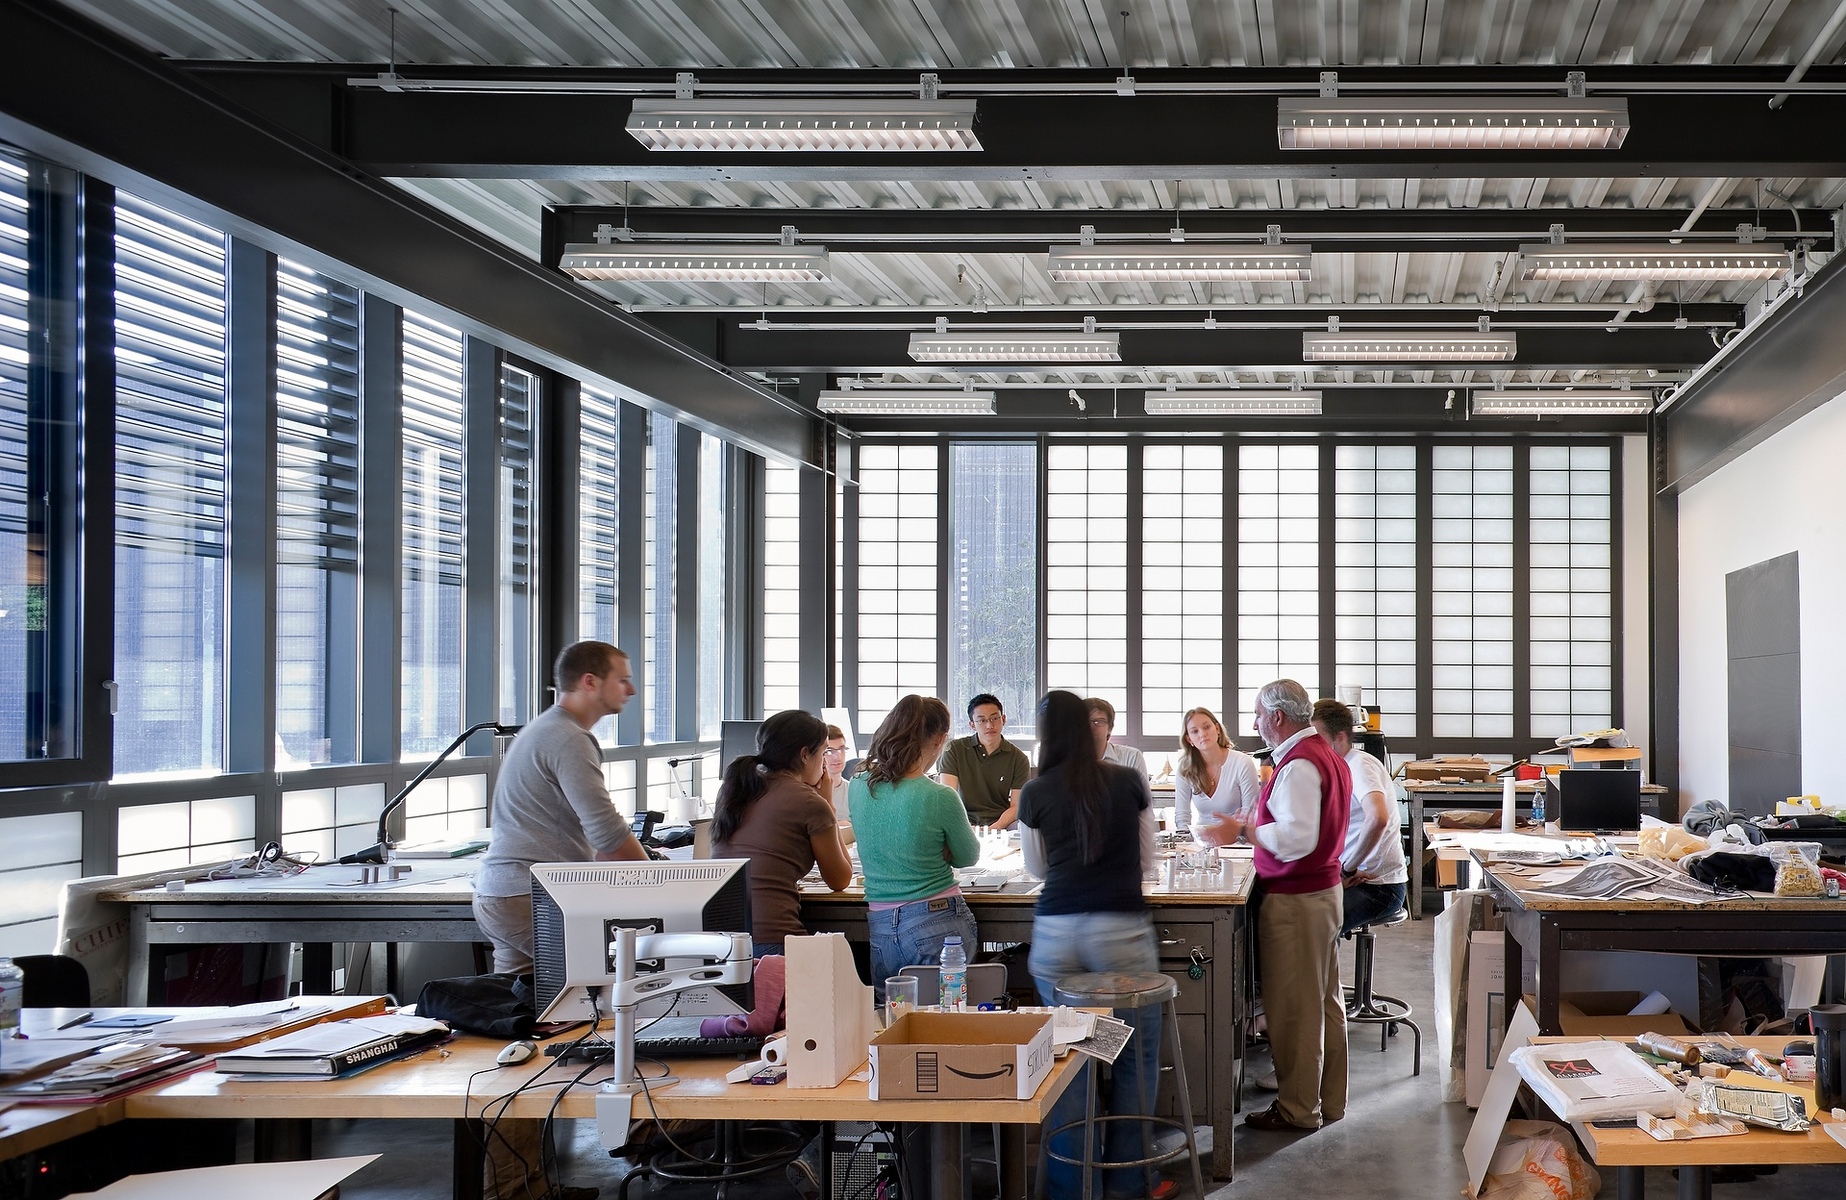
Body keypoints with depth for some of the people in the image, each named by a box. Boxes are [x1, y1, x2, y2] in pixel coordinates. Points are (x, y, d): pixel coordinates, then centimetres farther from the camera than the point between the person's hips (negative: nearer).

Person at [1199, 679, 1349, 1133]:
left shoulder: (1298, 766, -20)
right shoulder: (1327, 757, 13)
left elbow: (1297, 839, -27)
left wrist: (1242, 831, -22)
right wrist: (1257, 824, 16)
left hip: (1295, 900, -10)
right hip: (1325, 888, 10)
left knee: (1293, 1008, -2)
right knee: (1325, 1001, 16)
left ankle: (1297, 1109, 5)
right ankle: (1328, 1099, 25)